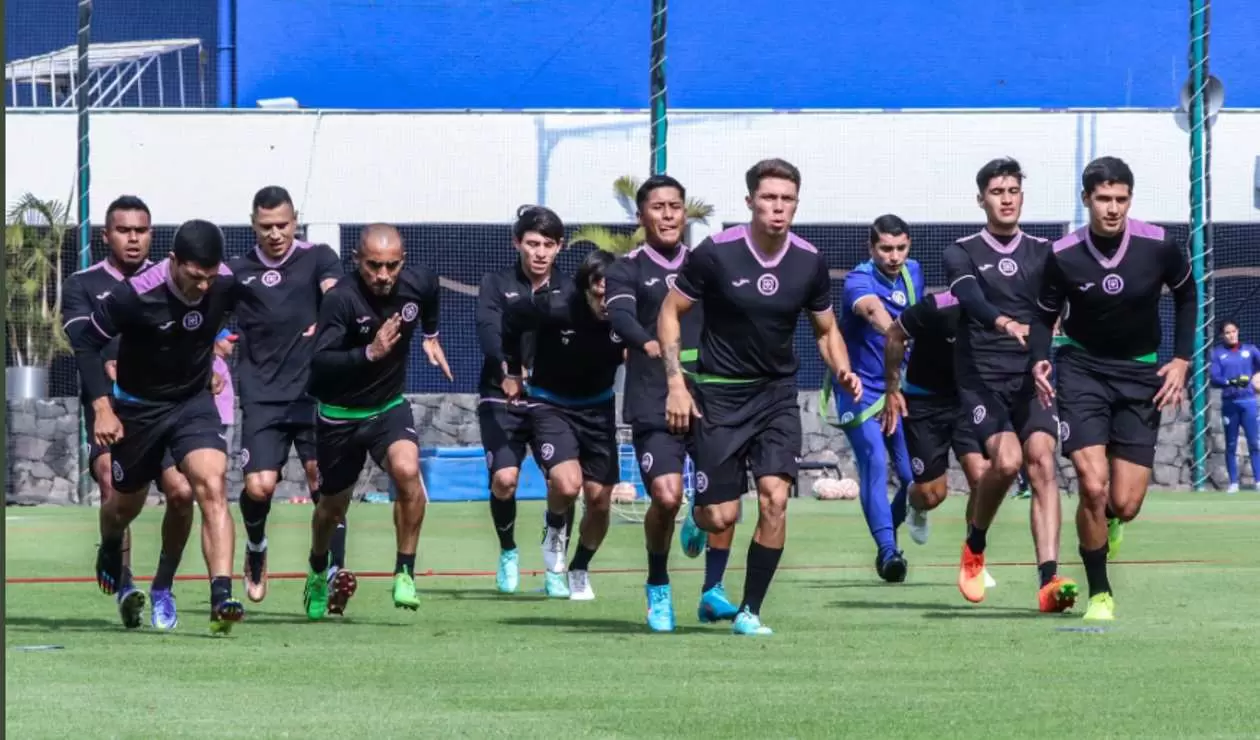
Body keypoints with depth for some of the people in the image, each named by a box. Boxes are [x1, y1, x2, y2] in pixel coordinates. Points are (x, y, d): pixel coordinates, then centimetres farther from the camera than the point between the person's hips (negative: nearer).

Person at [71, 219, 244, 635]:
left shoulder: (227, 285, -17)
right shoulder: (136, 295, -26)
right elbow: (85, 341, -15)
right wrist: (102, 408, -20)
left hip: (194, 401, 1)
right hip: (137, 407, -1)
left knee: (212, 488, -22)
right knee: (127, 504, 17)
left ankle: (221, 599, -30)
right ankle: (110, 548, 55)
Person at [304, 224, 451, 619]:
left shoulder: (418, 283, -12)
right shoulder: (341, 299, -26)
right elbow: (320, 363, -36)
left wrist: (430, 335, 25)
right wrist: (369, 353, -47)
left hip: (390, 407, 2)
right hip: (340, 414, -2)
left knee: (406, 469, -28)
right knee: (333, 504, 15)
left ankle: (405, 572, -15)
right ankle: (318, 572, 48)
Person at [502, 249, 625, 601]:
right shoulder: (555, 304, -27)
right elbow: (510, 320, -5)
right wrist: (513, 371, 5)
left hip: (598, 406, 3)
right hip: (551, 404, -3)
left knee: (599, 499, 2)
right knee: (567, 484, -24)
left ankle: (580, 570, 28)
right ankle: (555, 532, 10)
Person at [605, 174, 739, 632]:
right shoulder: (628, 270, 2)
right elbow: (619, 315, -17)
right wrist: (648, 343, -36)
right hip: (653, 402, -4)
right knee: (666, 496, -15)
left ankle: (713, 590, 6)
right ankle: (658, 588, 9)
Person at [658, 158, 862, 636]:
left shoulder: (809, 262, -3)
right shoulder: (716, 253, -12)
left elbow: (826, 329, 12)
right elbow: (670, 312, -2)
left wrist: (843, 371, -8)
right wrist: (676, 383, -10)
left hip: (777, 394, 2)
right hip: (718, 394, -2)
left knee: (775, 498, -15)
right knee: (721, 516, -4)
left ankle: (749, 612, -3)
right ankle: (698, 519, 36)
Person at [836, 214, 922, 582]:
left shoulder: (913, 273, 4)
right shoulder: (860, 280, -19)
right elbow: (872, 310, -42)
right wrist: (896, 334, -62)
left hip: (901, 389, 6)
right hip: (861, 391, -6)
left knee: (913, 474, 0)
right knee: (874, 462, -21)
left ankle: (889, 531, 27)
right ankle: (887, 550, -25)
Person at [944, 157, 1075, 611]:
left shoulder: (1042, 252, 14)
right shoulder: (962, 254, 5)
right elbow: (972, 299, -16)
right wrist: (1007, 323, -37)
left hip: (1031, 377, 2)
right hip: (982, 378, -2)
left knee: (1042, 462, -17)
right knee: (1006, 459, -23)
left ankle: (1049, 581, -24)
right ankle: (974, 547, 6)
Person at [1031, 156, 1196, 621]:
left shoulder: (1158, 247, -11)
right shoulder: (1063, 256, -13)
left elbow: (1186, 295, 7)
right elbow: (1045, 315, 2)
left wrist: (1181, 360, 1)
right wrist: (1040, 360, -17)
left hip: (1141, 374, 1)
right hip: (1082, 369, -1)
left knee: (1125, 505, -5)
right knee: (1093, 486, -17)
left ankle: (1107, 524, 36)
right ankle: (1099, 595, 1)